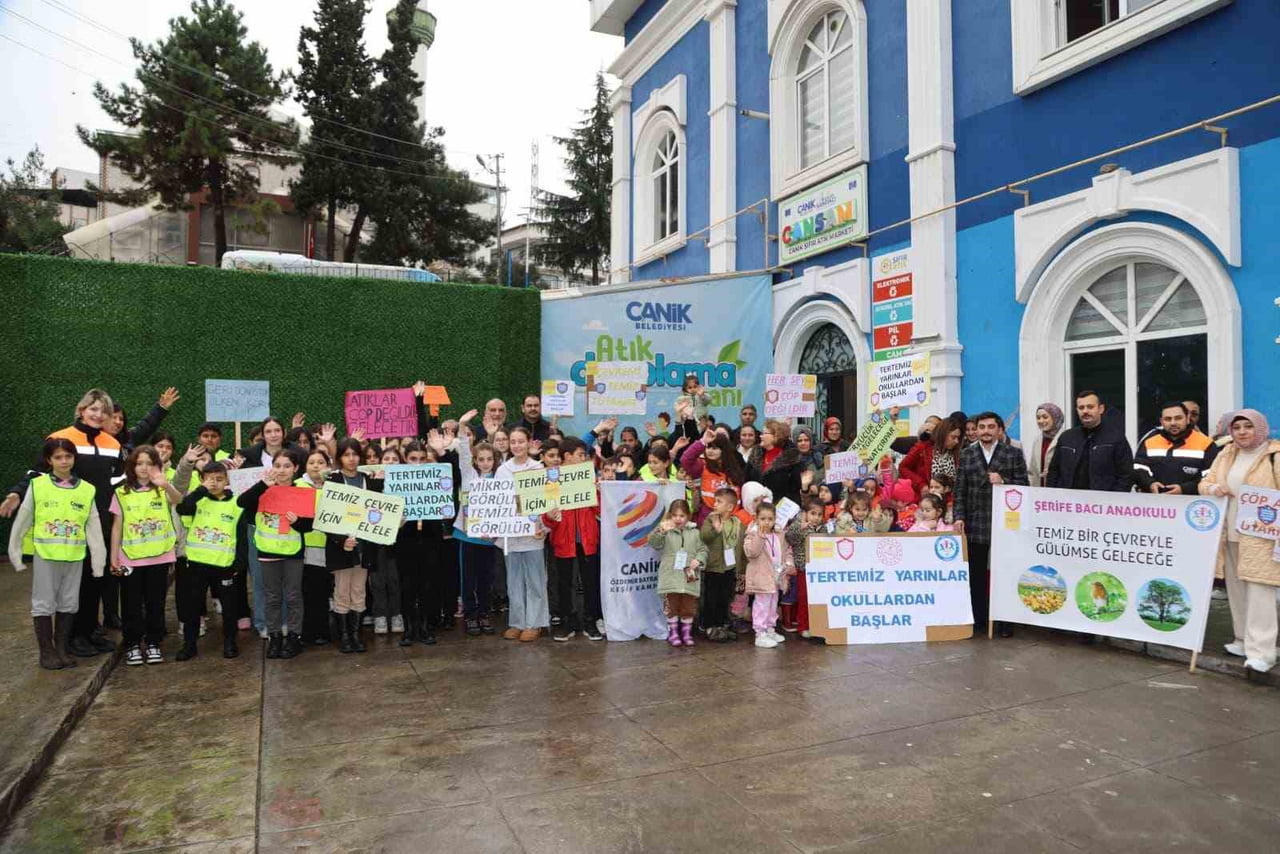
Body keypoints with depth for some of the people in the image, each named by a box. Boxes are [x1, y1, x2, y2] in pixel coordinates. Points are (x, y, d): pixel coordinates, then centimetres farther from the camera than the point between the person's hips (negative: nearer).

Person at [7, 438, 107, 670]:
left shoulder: (87, 490, 1)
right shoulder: (37, 485, -4)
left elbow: (93, 527, 1)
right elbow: (22, 521, 2)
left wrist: (98, 560, -2)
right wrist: (15, 551, 3)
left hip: (75, 557, 2)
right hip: (45, 555, -2)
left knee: (68, 604, 11)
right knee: (44, 604, 5)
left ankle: (61, 648, 23)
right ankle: (47, 651, 17)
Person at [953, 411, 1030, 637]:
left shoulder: (1013, 454, 5)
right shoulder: (966, 454, 9)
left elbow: (1024, 485, 2)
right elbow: (960, 489, 6)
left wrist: (1003, 482, -15)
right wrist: (959, 517, -4)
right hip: (975, 525, 2)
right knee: (976, 574, 7)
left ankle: (1005, 620, 14)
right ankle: (978, 617, 18)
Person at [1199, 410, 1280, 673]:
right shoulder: (1226, 454, 13)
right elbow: (1204, 483, 17)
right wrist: (1214, 488, -7)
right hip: (1230, 535, 6)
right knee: (1236, 590, 13)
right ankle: (1243, 640, 25)